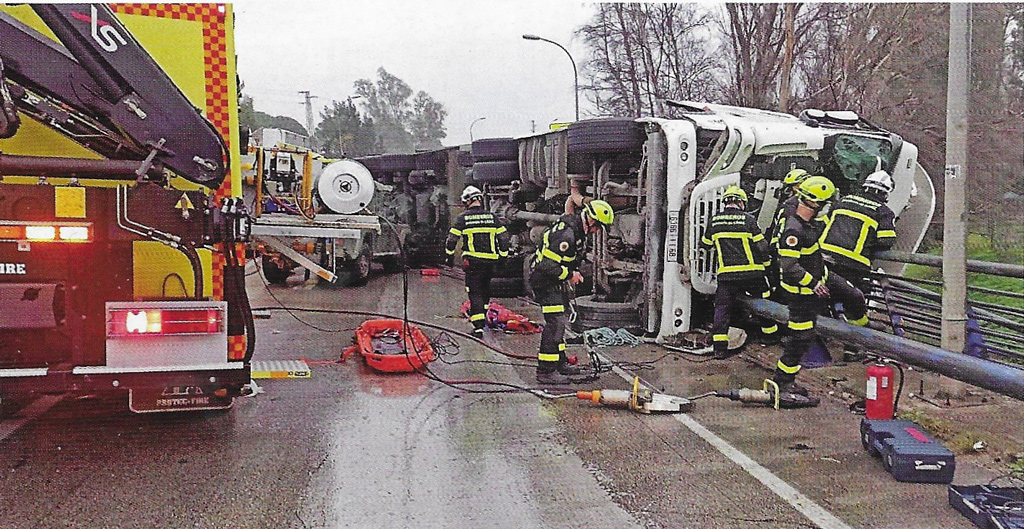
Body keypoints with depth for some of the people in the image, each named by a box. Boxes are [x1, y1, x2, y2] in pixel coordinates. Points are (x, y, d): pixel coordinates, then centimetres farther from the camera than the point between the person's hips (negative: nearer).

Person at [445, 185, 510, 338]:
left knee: (475, 292, -1)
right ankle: (482, 315, 37)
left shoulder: (462, 218, -2)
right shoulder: (492, 217, 5)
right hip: (491, 261, 3)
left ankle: (478, 327, -9)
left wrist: (449, 254, 13)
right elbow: (503, 237, 5)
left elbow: (452, 238, -2)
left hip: (472, 261, -3)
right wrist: (503, 254, 16)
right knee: (485, 289, 23)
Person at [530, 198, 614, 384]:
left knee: (559, 322, 18)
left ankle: (559, 363, 30)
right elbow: (547, 265, -31)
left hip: (554, 280, 11)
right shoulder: (566, 234, -27)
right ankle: (545, 371, -10)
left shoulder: (578, 229, 7)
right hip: (544, 280, -11)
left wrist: (575, 271, 10)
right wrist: (569, 275, -19)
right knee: (555, 322, -13)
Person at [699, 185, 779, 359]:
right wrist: (765, 264, 12)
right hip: (751, 273, -1)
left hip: (726, 274, 2)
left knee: (722, 307, 5)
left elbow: (705, 244, 16)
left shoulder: (714, 221, 3)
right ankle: (769, 334, 31)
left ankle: (719, 346, -2)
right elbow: (761, 245, -6)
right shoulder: (748, 219, -6)